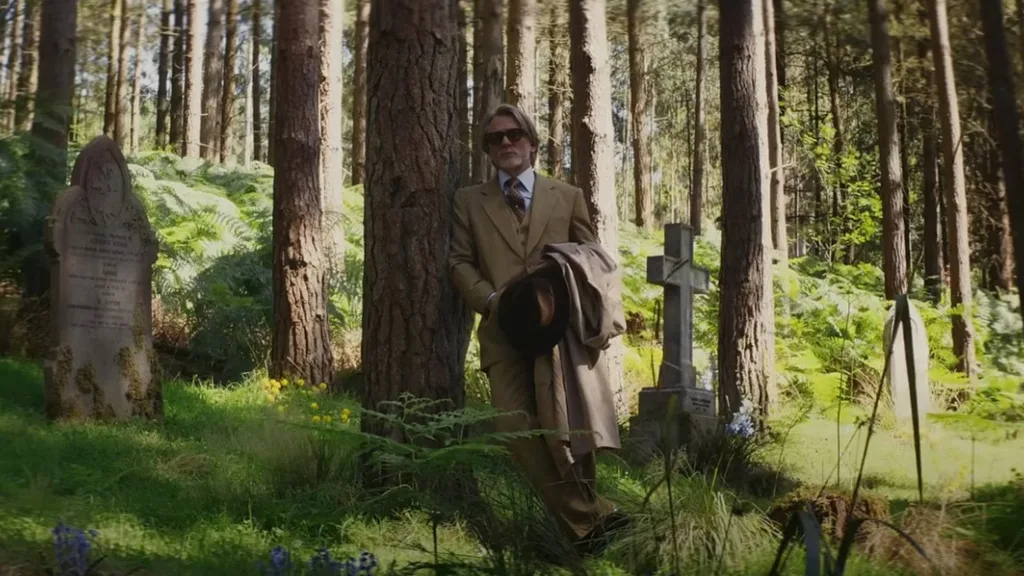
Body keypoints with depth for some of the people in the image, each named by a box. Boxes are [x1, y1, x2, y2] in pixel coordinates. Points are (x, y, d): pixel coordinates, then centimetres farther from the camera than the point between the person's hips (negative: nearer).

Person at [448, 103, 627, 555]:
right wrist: (493, 301, -7)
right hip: (504, 331, 1)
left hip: (562, 326, 0)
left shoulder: (568, 196, 18)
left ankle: (585, 514, 9)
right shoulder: (469, 200, 17)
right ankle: (590, 516, -7)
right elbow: (460, 262, 9)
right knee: (518, 427, -14)